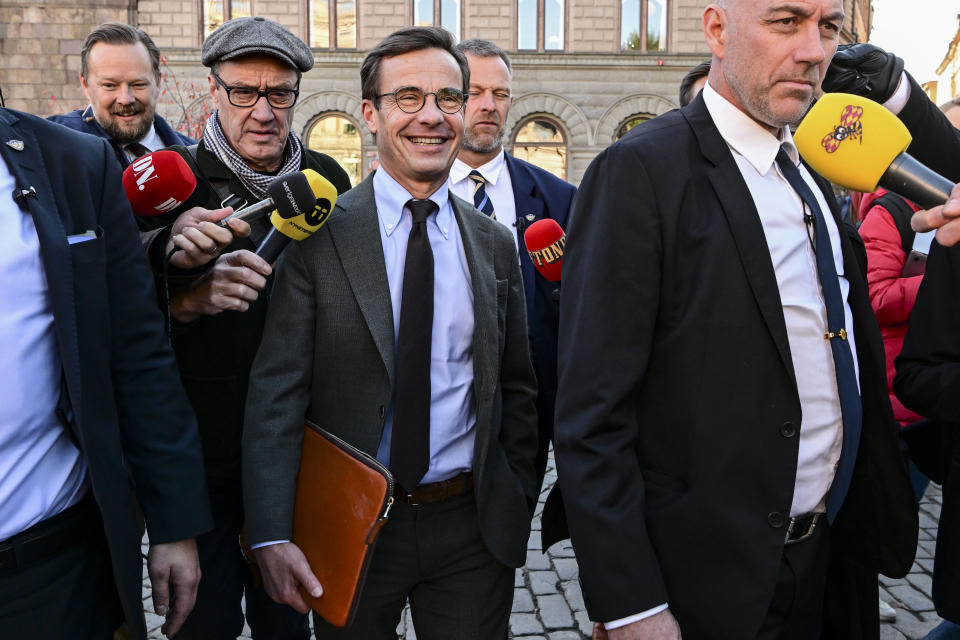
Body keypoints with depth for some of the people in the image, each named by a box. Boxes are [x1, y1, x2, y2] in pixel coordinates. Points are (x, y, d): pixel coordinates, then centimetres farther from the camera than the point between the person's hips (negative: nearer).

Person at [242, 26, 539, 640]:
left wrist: (519, 512, 8)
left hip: (474, 527, 3)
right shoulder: (319, 237, -7)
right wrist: (272, 534, -17)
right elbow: (277, 392, -11)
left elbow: (517, 391, 9)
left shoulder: (496, 244, 4)